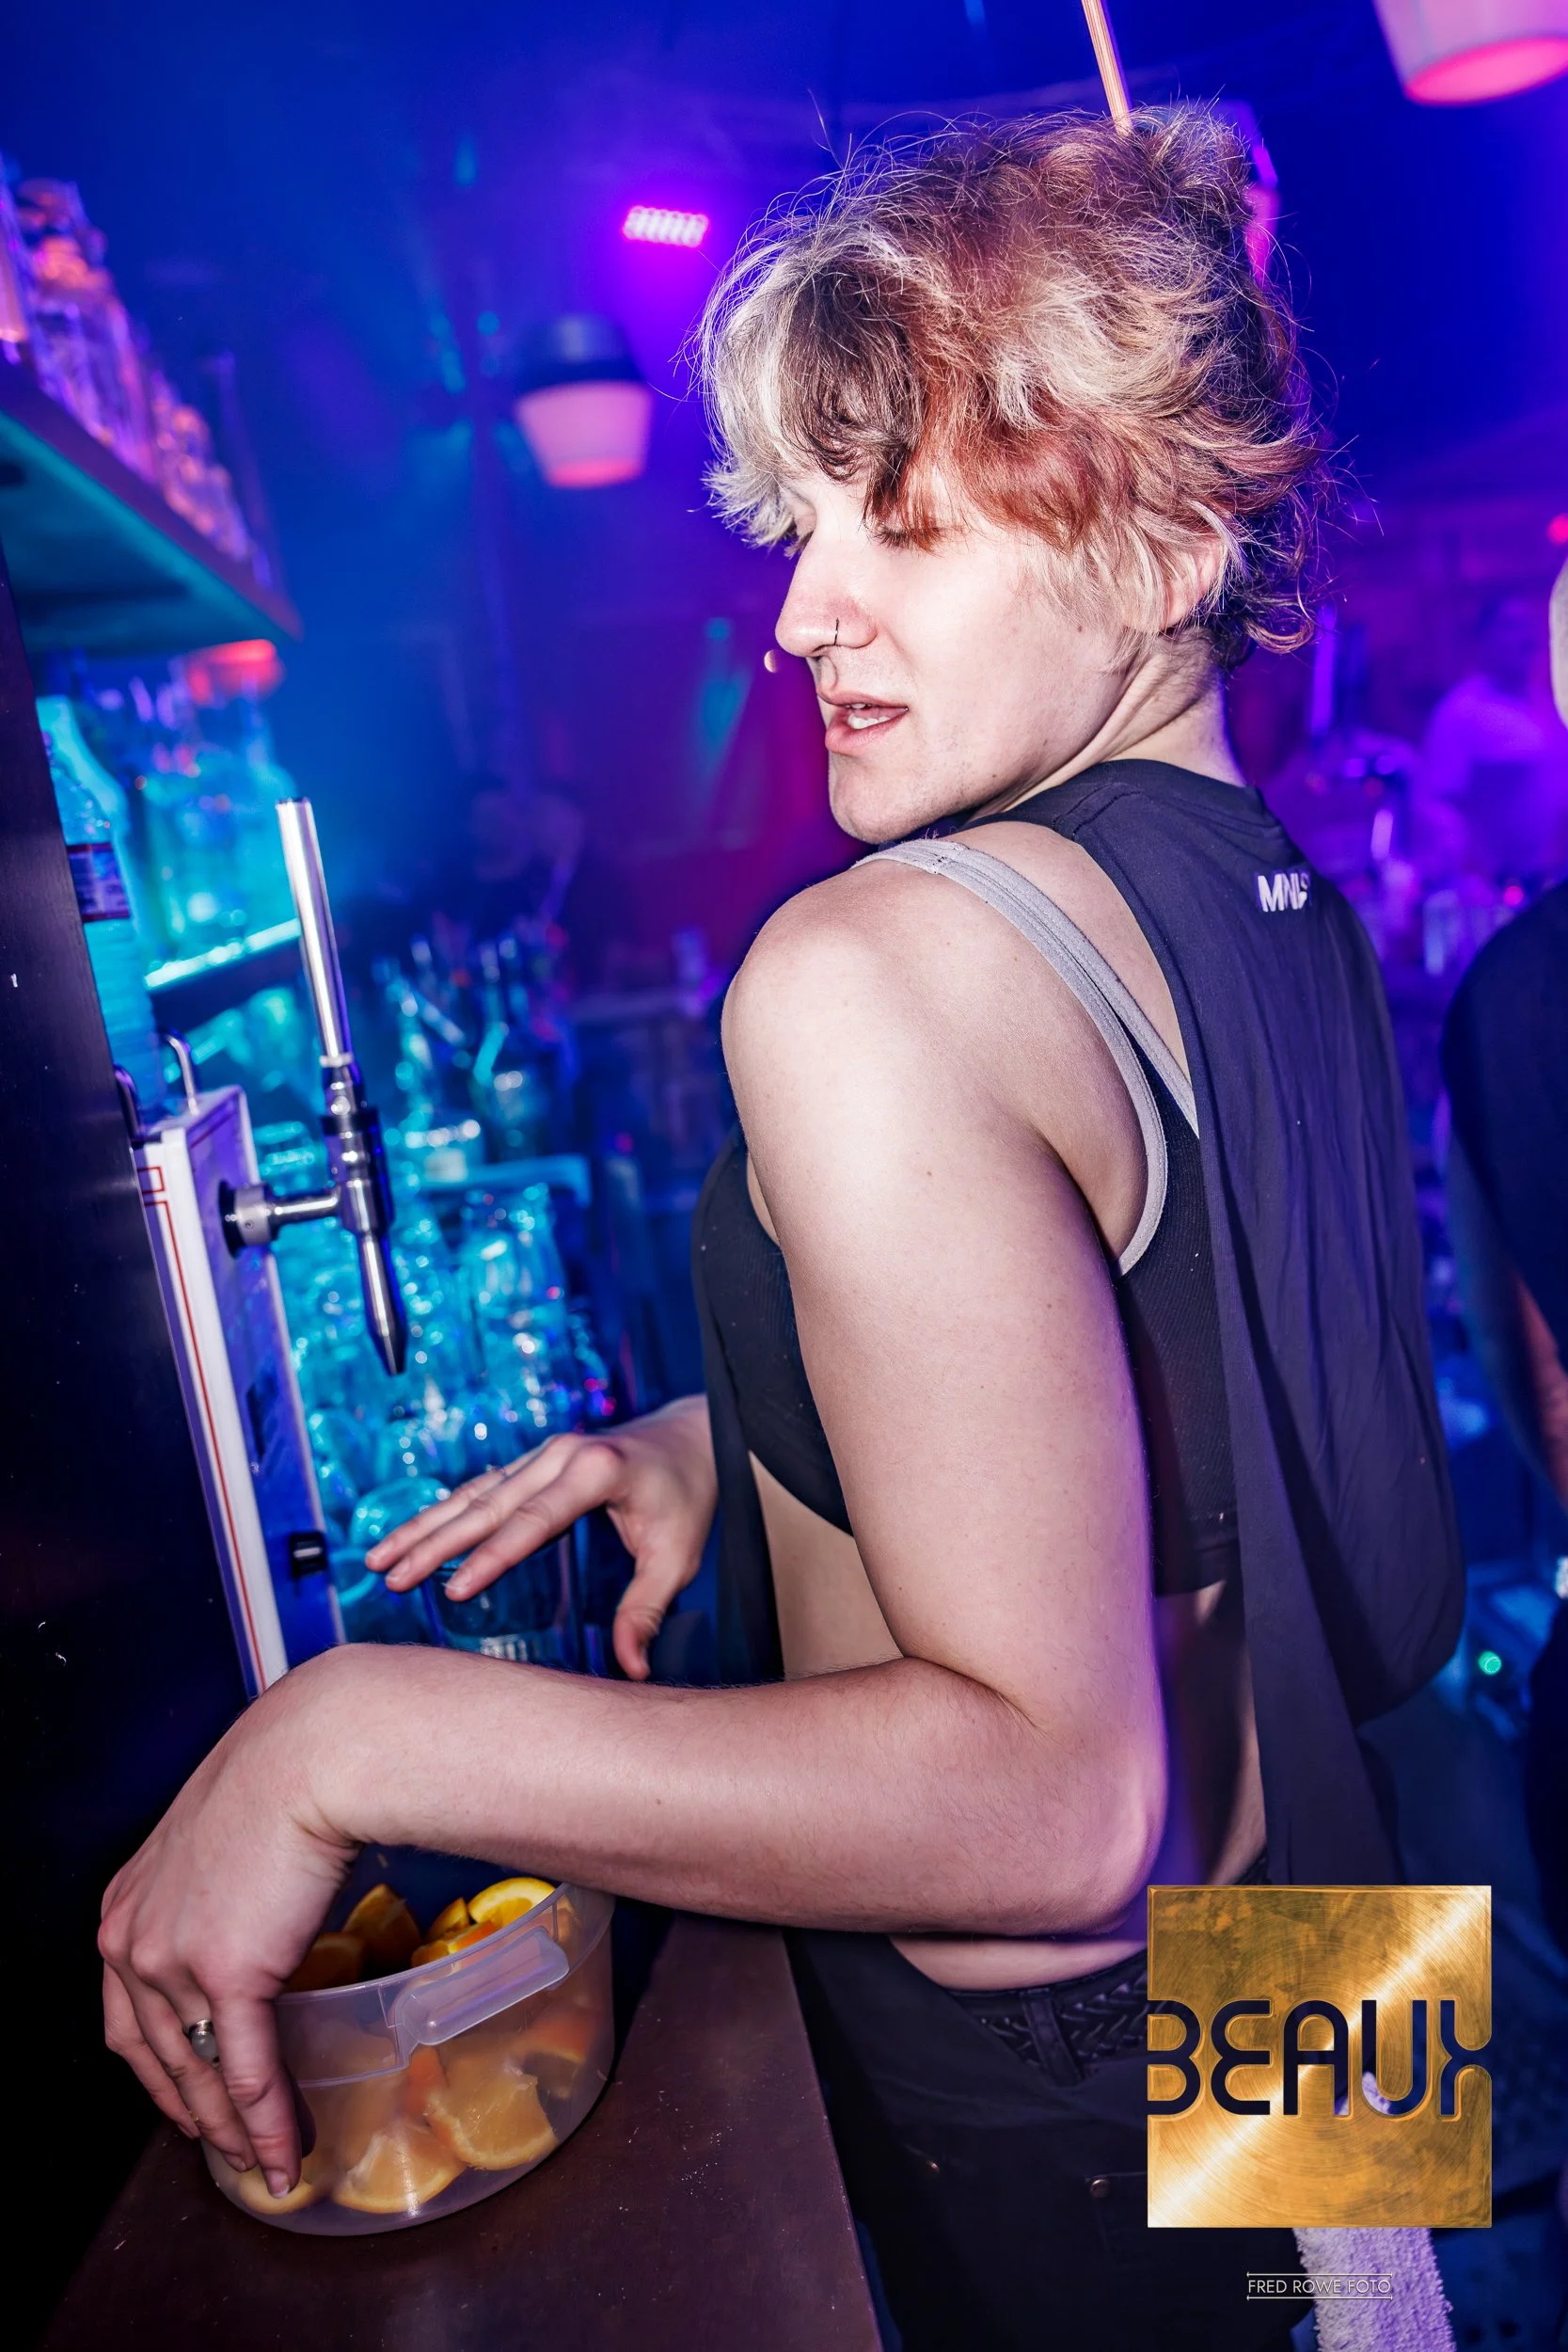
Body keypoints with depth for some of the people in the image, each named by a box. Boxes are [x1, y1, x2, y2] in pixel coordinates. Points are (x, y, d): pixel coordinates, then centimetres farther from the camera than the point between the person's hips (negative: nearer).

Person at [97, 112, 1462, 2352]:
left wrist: (354, 1731, -27)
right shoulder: (1304, 916, -2)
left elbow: (1057, 1792, -33)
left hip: (1044, 2108, -7)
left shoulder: (874, 972, -31)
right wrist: (740, 1441, 3)